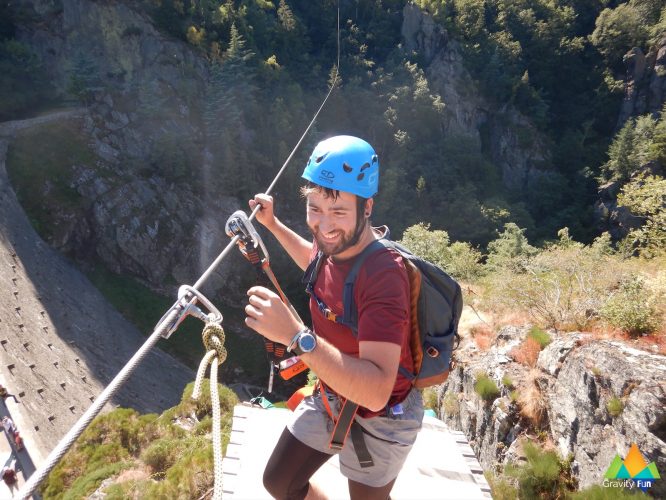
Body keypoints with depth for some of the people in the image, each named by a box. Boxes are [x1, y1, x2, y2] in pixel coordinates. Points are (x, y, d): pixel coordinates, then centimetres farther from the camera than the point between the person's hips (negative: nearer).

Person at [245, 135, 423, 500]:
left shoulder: (383, 275, -35)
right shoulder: (334, 242, -12)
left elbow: (376, 393, -42)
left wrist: (296, 336, -51)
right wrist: (272, 224, 12)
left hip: (380, 418, -6)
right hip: (331, 398, 7)